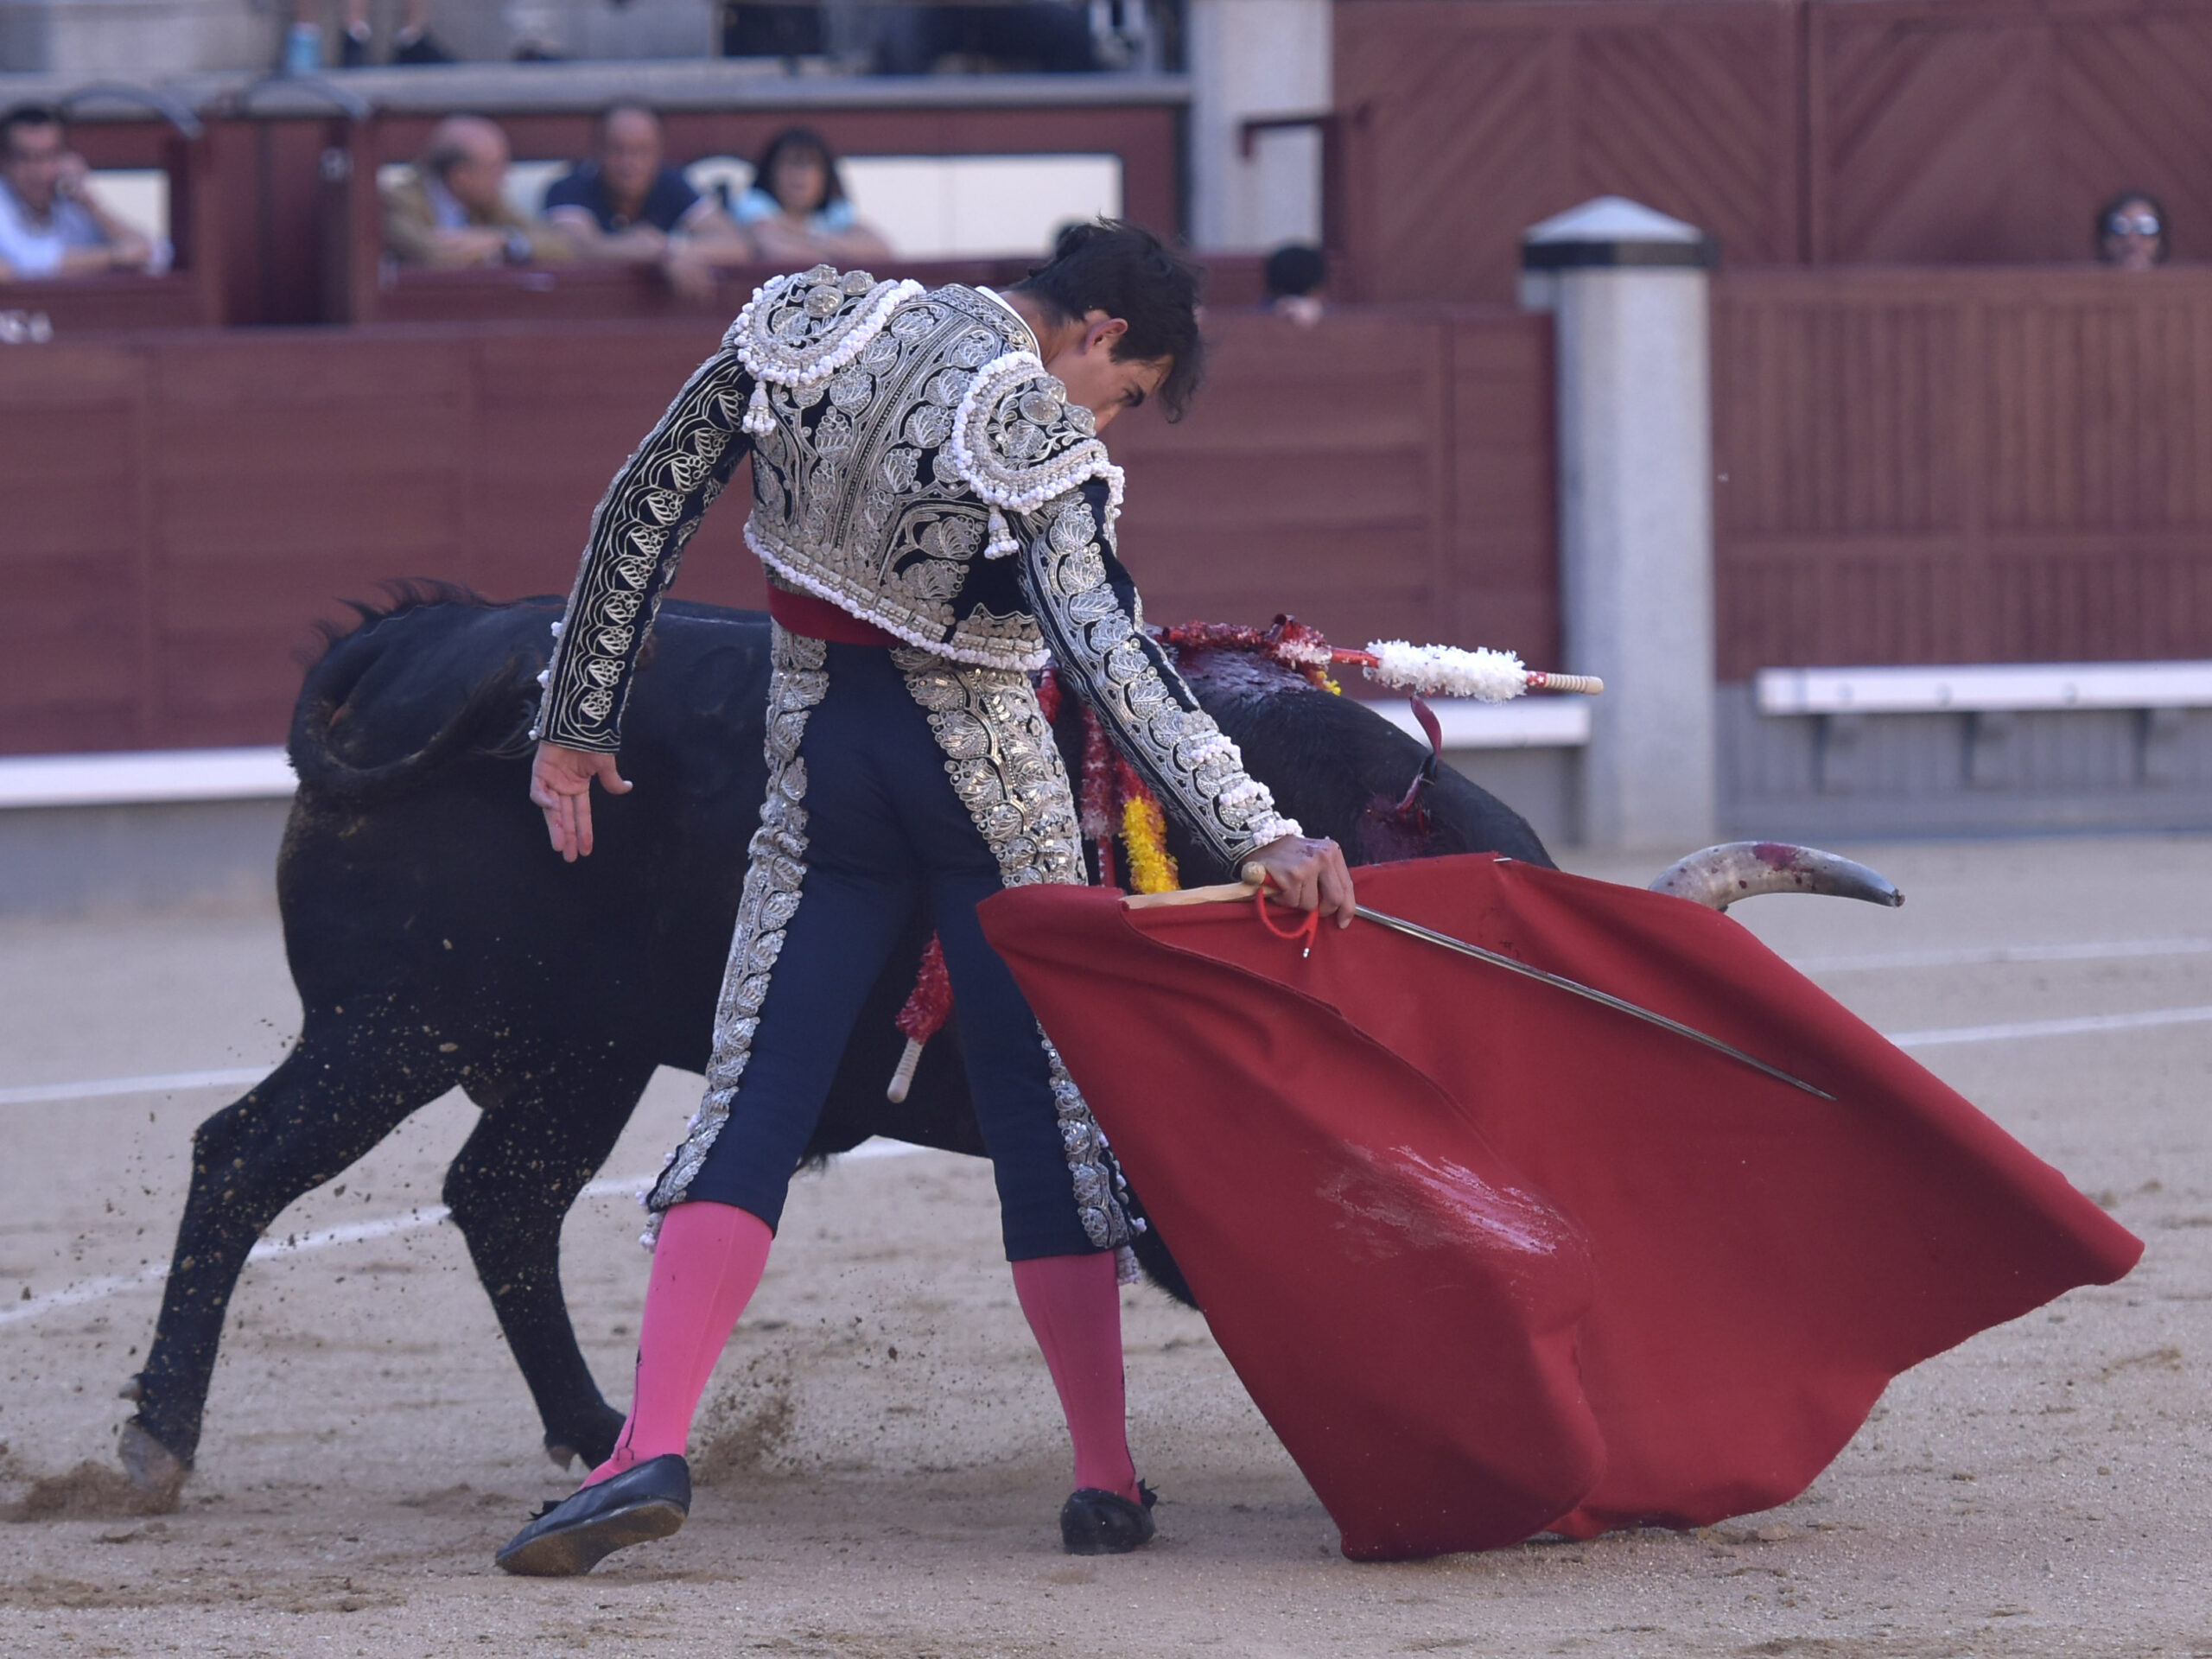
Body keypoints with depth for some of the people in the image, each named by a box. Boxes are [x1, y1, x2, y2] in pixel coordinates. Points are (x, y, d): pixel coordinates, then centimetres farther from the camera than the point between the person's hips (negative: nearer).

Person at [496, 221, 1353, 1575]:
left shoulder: (811, 328, -2)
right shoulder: (1046, 448, -18)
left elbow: (646, 508, 3)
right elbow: (1113, 661, -30)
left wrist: (578, 723, 12)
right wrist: (1262, 835, -35)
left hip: (821, 767, 4)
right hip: (989, 784, -4)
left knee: (757, 1099, 1)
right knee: (1049, 1110, 7)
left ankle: (654, 1448, -17)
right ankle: (1107, 1483, 11)